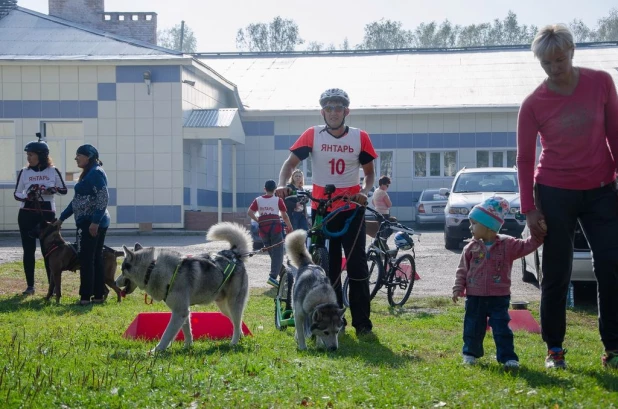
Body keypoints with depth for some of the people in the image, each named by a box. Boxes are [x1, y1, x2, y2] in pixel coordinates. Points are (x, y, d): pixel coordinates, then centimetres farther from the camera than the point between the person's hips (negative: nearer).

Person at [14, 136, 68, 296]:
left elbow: (64, 190, 7)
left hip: (47, 213, -2)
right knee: (28, 250, 3)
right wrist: (27, 196, -15)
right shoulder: (24, 172, 3)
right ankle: (30, 285, 10)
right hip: (26, 214, 2)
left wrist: (53, 190, -13)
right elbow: (16, 194, 6)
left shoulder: (53, 171, 0)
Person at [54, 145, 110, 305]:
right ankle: (98, 295, 12)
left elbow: (103, 198, -21)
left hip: (91, 223, -10)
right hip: (93, 222, 10)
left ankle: (86, 296, -5)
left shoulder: (96, 172, -13)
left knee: (86, 259, -7)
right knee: (95, 259, 10)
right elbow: (78, 200, 25)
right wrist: (62, 218, 27)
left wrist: (95, 221, -26)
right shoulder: (88, 173, 19)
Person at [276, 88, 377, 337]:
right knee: (328, 267, 6)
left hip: (351, 209, 0)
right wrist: (282, 185, -23)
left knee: (357, 265, -3)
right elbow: (291, 162, -3)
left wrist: (365, 192, -12)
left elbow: (369, 173, 8)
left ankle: (362, 323, 1)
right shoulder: (312, 135, -1)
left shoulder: (360, 137, 1)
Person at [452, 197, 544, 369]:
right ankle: (470, 353, 28)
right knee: (473, 327, 10)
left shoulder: (508, 245, -3)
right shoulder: (471, 248, 1)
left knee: (502, 329, -3)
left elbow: (526, 246, -5)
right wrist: (458, 288, -2)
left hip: (499, 297, -2)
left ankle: (508, 357, 0)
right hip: (475, 297, 2)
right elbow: (462, 270, 5)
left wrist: (538, 235, -19)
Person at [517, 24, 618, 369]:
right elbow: (525, 158, -2)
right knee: (557, 275, 3)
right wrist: (530, 208, -5)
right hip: (555, 194, -1)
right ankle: (554, 350, 12)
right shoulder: (534, 104, -7)